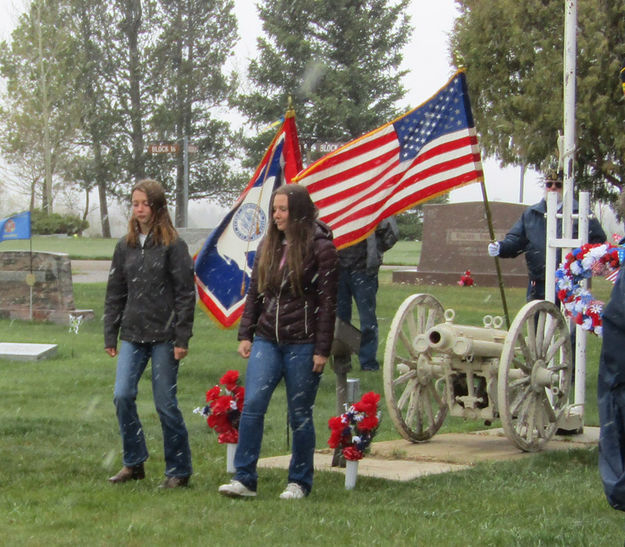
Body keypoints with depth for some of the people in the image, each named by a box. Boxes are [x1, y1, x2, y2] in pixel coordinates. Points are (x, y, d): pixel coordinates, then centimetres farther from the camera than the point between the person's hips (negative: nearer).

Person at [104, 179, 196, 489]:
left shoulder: (173, 245, -4)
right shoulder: (125, 247, 11)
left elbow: (186, 294, -6)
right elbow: (115, 295, 15)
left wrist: (182, 338, -11)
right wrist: (110, 336, 10)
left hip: (164, 336, -5)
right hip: (132, 335, 5)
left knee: (165, 403, -1)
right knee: (122, 396, -6)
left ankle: (179, 470, 11)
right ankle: (134, 463, 9)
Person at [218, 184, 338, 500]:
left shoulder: (321, 247, -6)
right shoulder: (268, 246, 11)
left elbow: (328, 302, -7)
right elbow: (254, 293, 17)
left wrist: (322, 350, -10)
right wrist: (245, 334, 9)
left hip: (303, 344, -5)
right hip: (266, 340, 5)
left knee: (299, 415, 4)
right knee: (252, 404, -9)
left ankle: (300, 482, 17)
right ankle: (244, 479, -6)